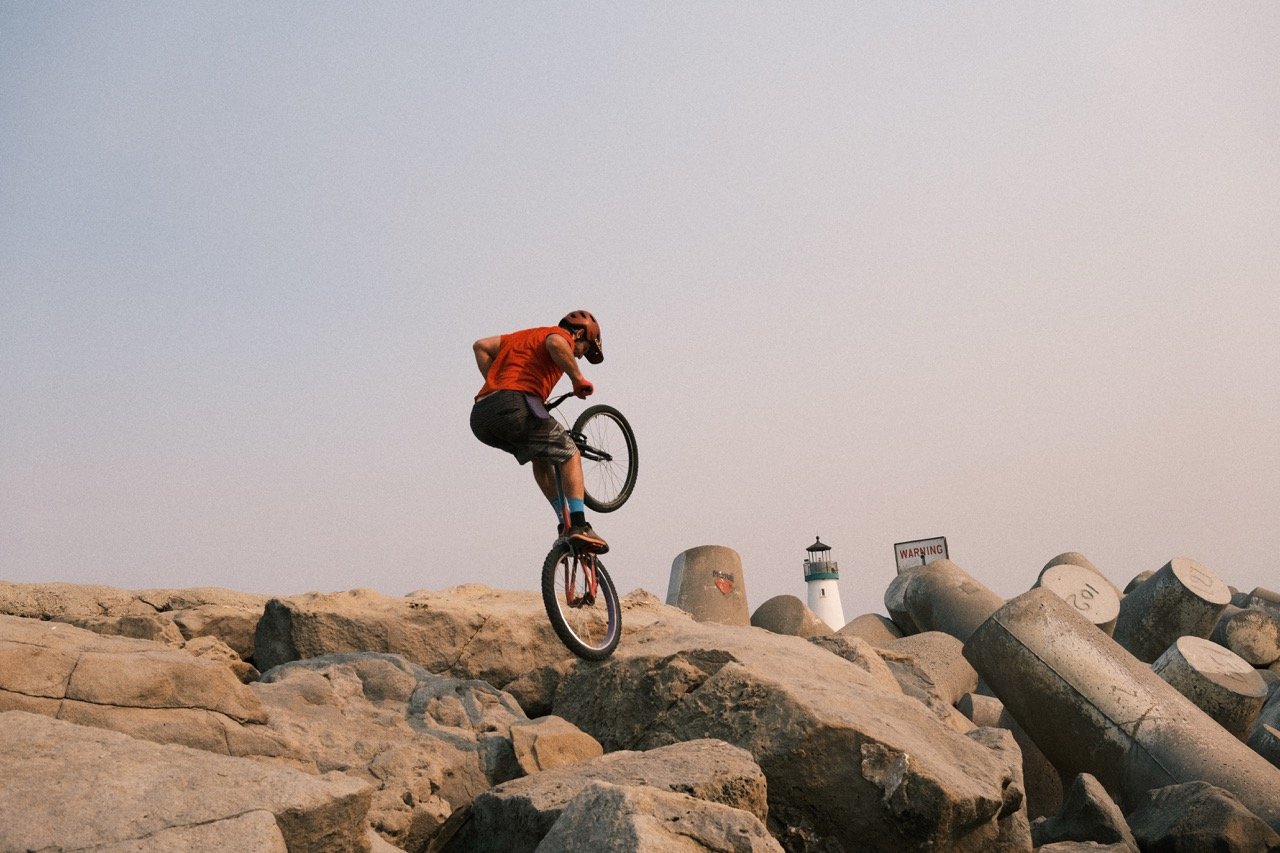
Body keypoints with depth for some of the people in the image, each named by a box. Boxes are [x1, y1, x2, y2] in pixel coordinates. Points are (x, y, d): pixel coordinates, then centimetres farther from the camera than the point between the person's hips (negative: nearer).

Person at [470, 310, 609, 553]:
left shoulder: (524, 335, 34)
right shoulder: (562, 335, 11)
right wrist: (578, 378, -4)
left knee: (540, 455, 27)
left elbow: (481, 346, 28)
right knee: (569, 455, 8)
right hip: (515, 405, -8)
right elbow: (555, 344, -15)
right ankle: (578, 526, -4)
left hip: (480, 417, 8)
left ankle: (565, 522, 23)